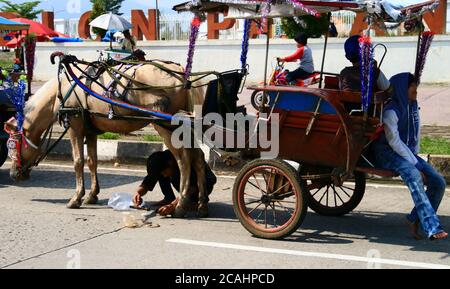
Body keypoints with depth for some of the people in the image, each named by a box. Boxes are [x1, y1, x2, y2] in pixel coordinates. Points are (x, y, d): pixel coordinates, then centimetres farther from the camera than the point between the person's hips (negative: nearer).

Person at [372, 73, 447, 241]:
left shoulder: (413, 106, 11)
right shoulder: (390, 111, -14)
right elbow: (394, 142, -17)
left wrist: (415, 157, 5)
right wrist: (415, 164, -18)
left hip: (409, 153, 8)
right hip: (387, 154, -8)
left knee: (439, 182, -11)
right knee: (414, 176, -35)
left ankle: (415, 220, -3)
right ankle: (432, 228, -40)